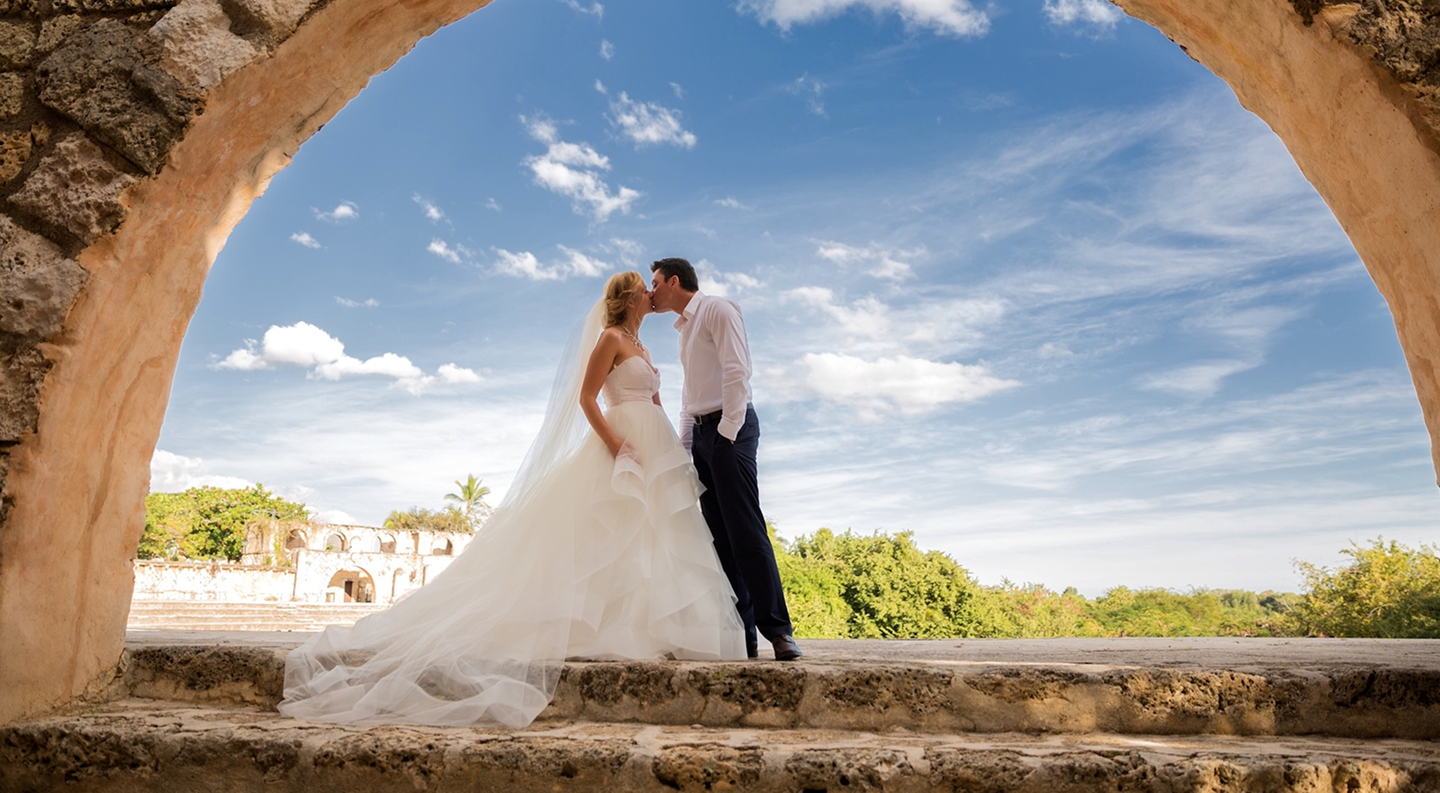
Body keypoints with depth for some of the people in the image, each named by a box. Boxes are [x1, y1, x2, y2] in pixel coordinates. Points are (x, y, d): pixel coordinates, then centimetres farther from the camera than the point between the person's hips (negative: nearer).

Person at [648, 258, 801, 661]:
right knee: (720, 537, 3)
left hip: (729, 428, -8)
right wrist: (684, 445, 18)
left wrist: (727, 432, -17)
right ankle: (741, 635, 5)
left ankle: (777, 629, -10)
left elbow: (736, 371, -13)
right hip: (701, 433, 9)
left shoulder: (717, 310, -2)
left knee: (746, 531, -13)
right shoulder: (684, 328, 24)